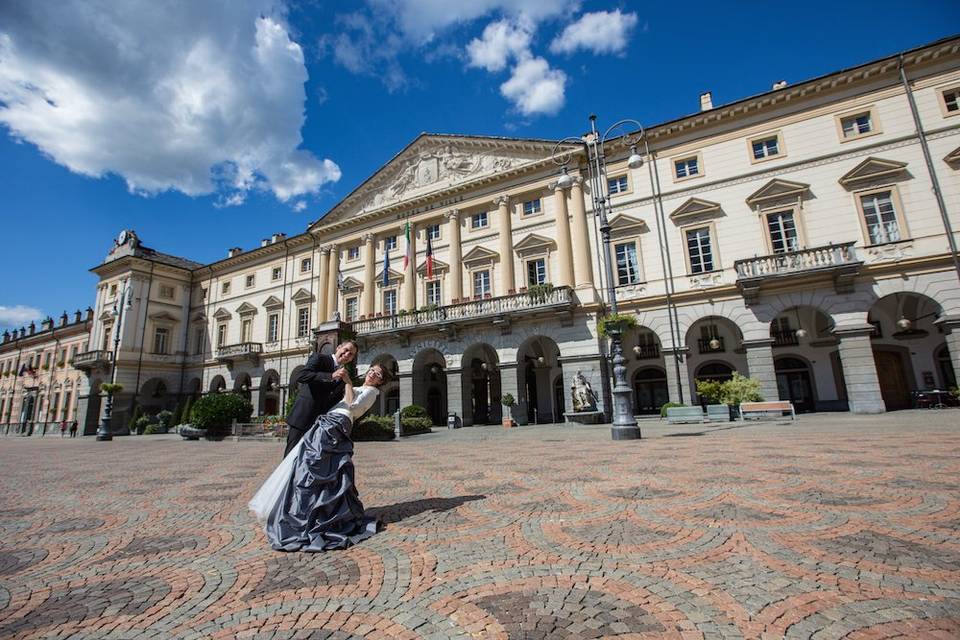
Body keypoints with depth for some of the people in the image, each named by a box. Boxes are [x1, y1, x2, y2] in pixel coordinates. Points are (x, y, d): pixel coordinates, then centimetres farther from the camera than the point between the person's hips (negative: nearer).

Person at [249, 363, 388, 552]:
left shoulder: (371, 391, 3)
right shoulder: (358, 389, 29)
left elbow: (352, 404, -11)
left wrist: (347, 380, -4)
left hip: (335, 424, -8)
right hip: (329, 423, 8)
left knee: (309, 463, -9)